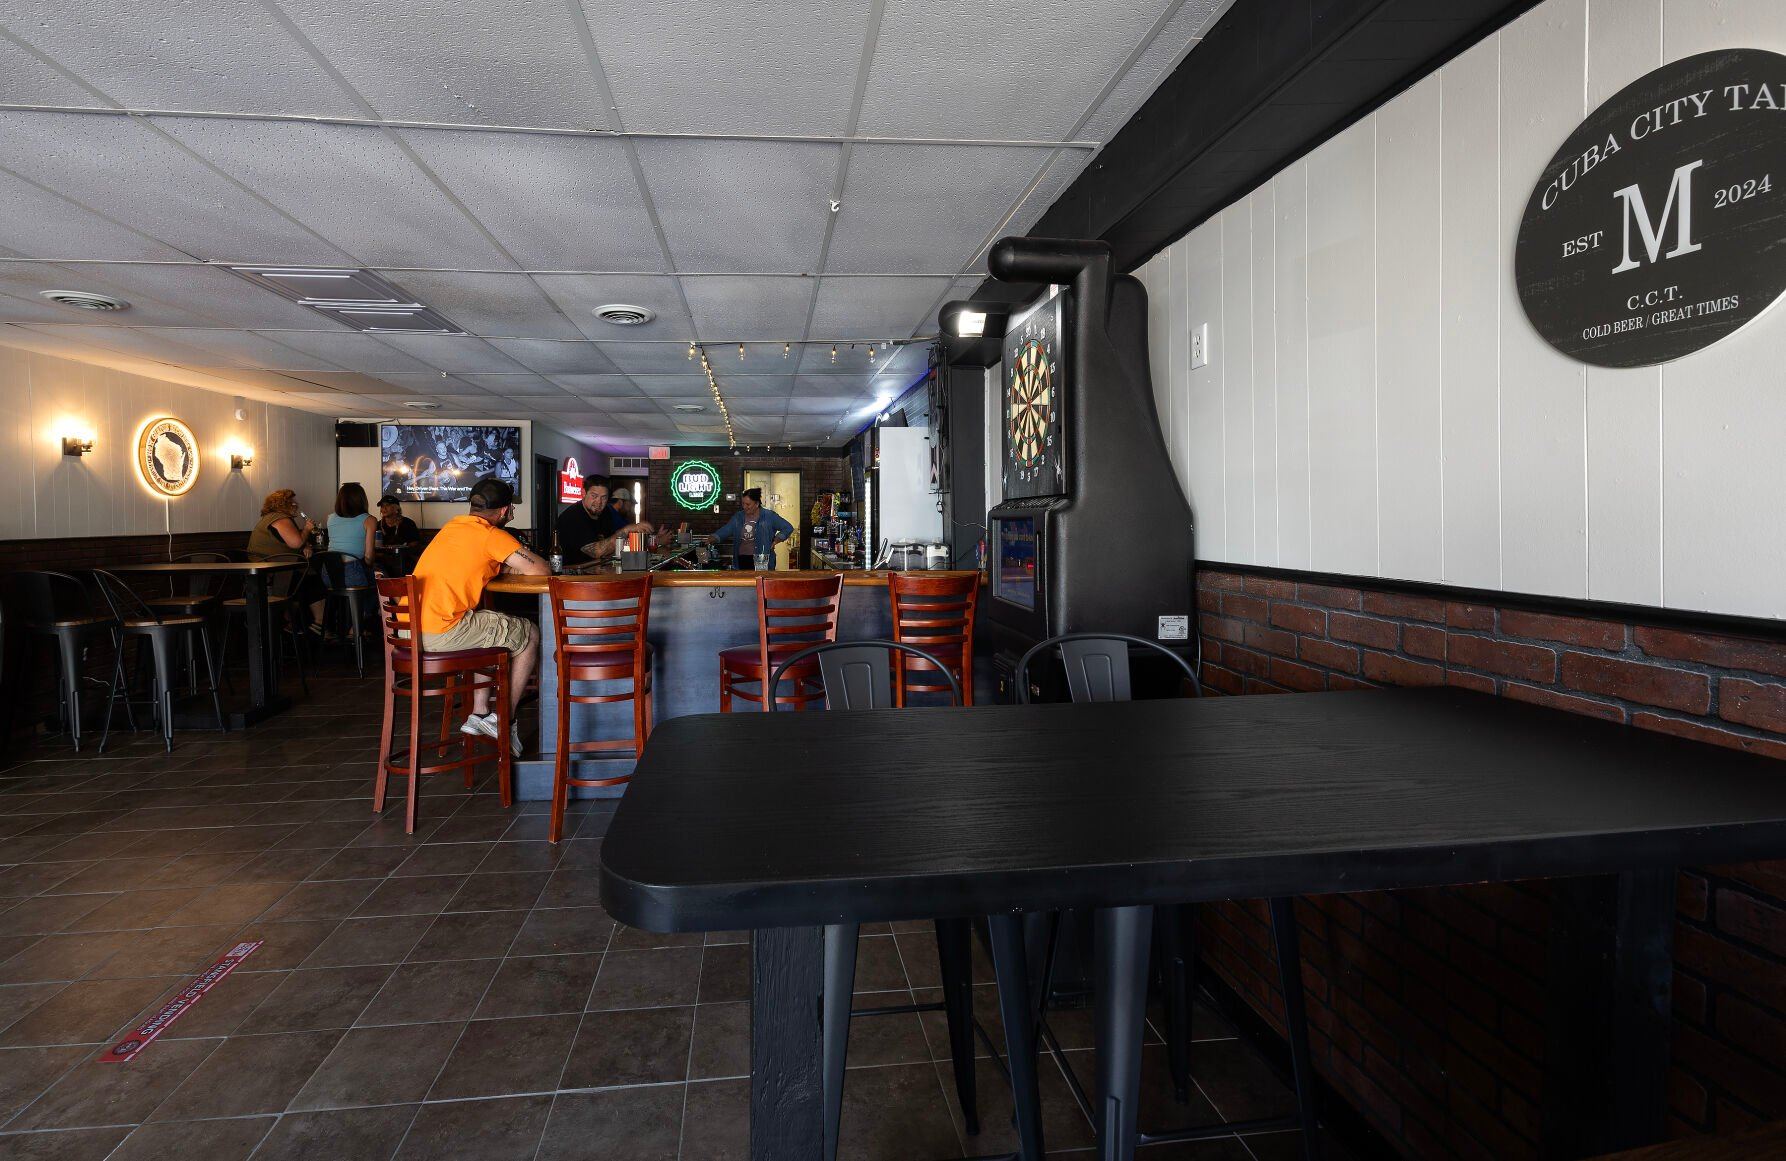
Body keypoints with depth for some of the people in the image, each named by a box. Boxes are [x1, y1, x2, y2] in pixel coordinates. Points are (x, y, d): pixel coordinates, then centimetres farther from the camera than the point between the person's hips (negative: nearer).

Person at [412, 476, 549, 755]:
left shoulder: (453, 525, 18)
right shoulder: (491, 535, -7)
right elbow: (541, 570, -8)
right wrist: (522, 564, 13)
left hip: (408, 628, 9)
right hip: (441, 633, -9)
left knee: (491, 631, 32)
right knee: (530, 636, 7)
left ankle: (479, 714, 27)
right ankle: (506, 722, 14)